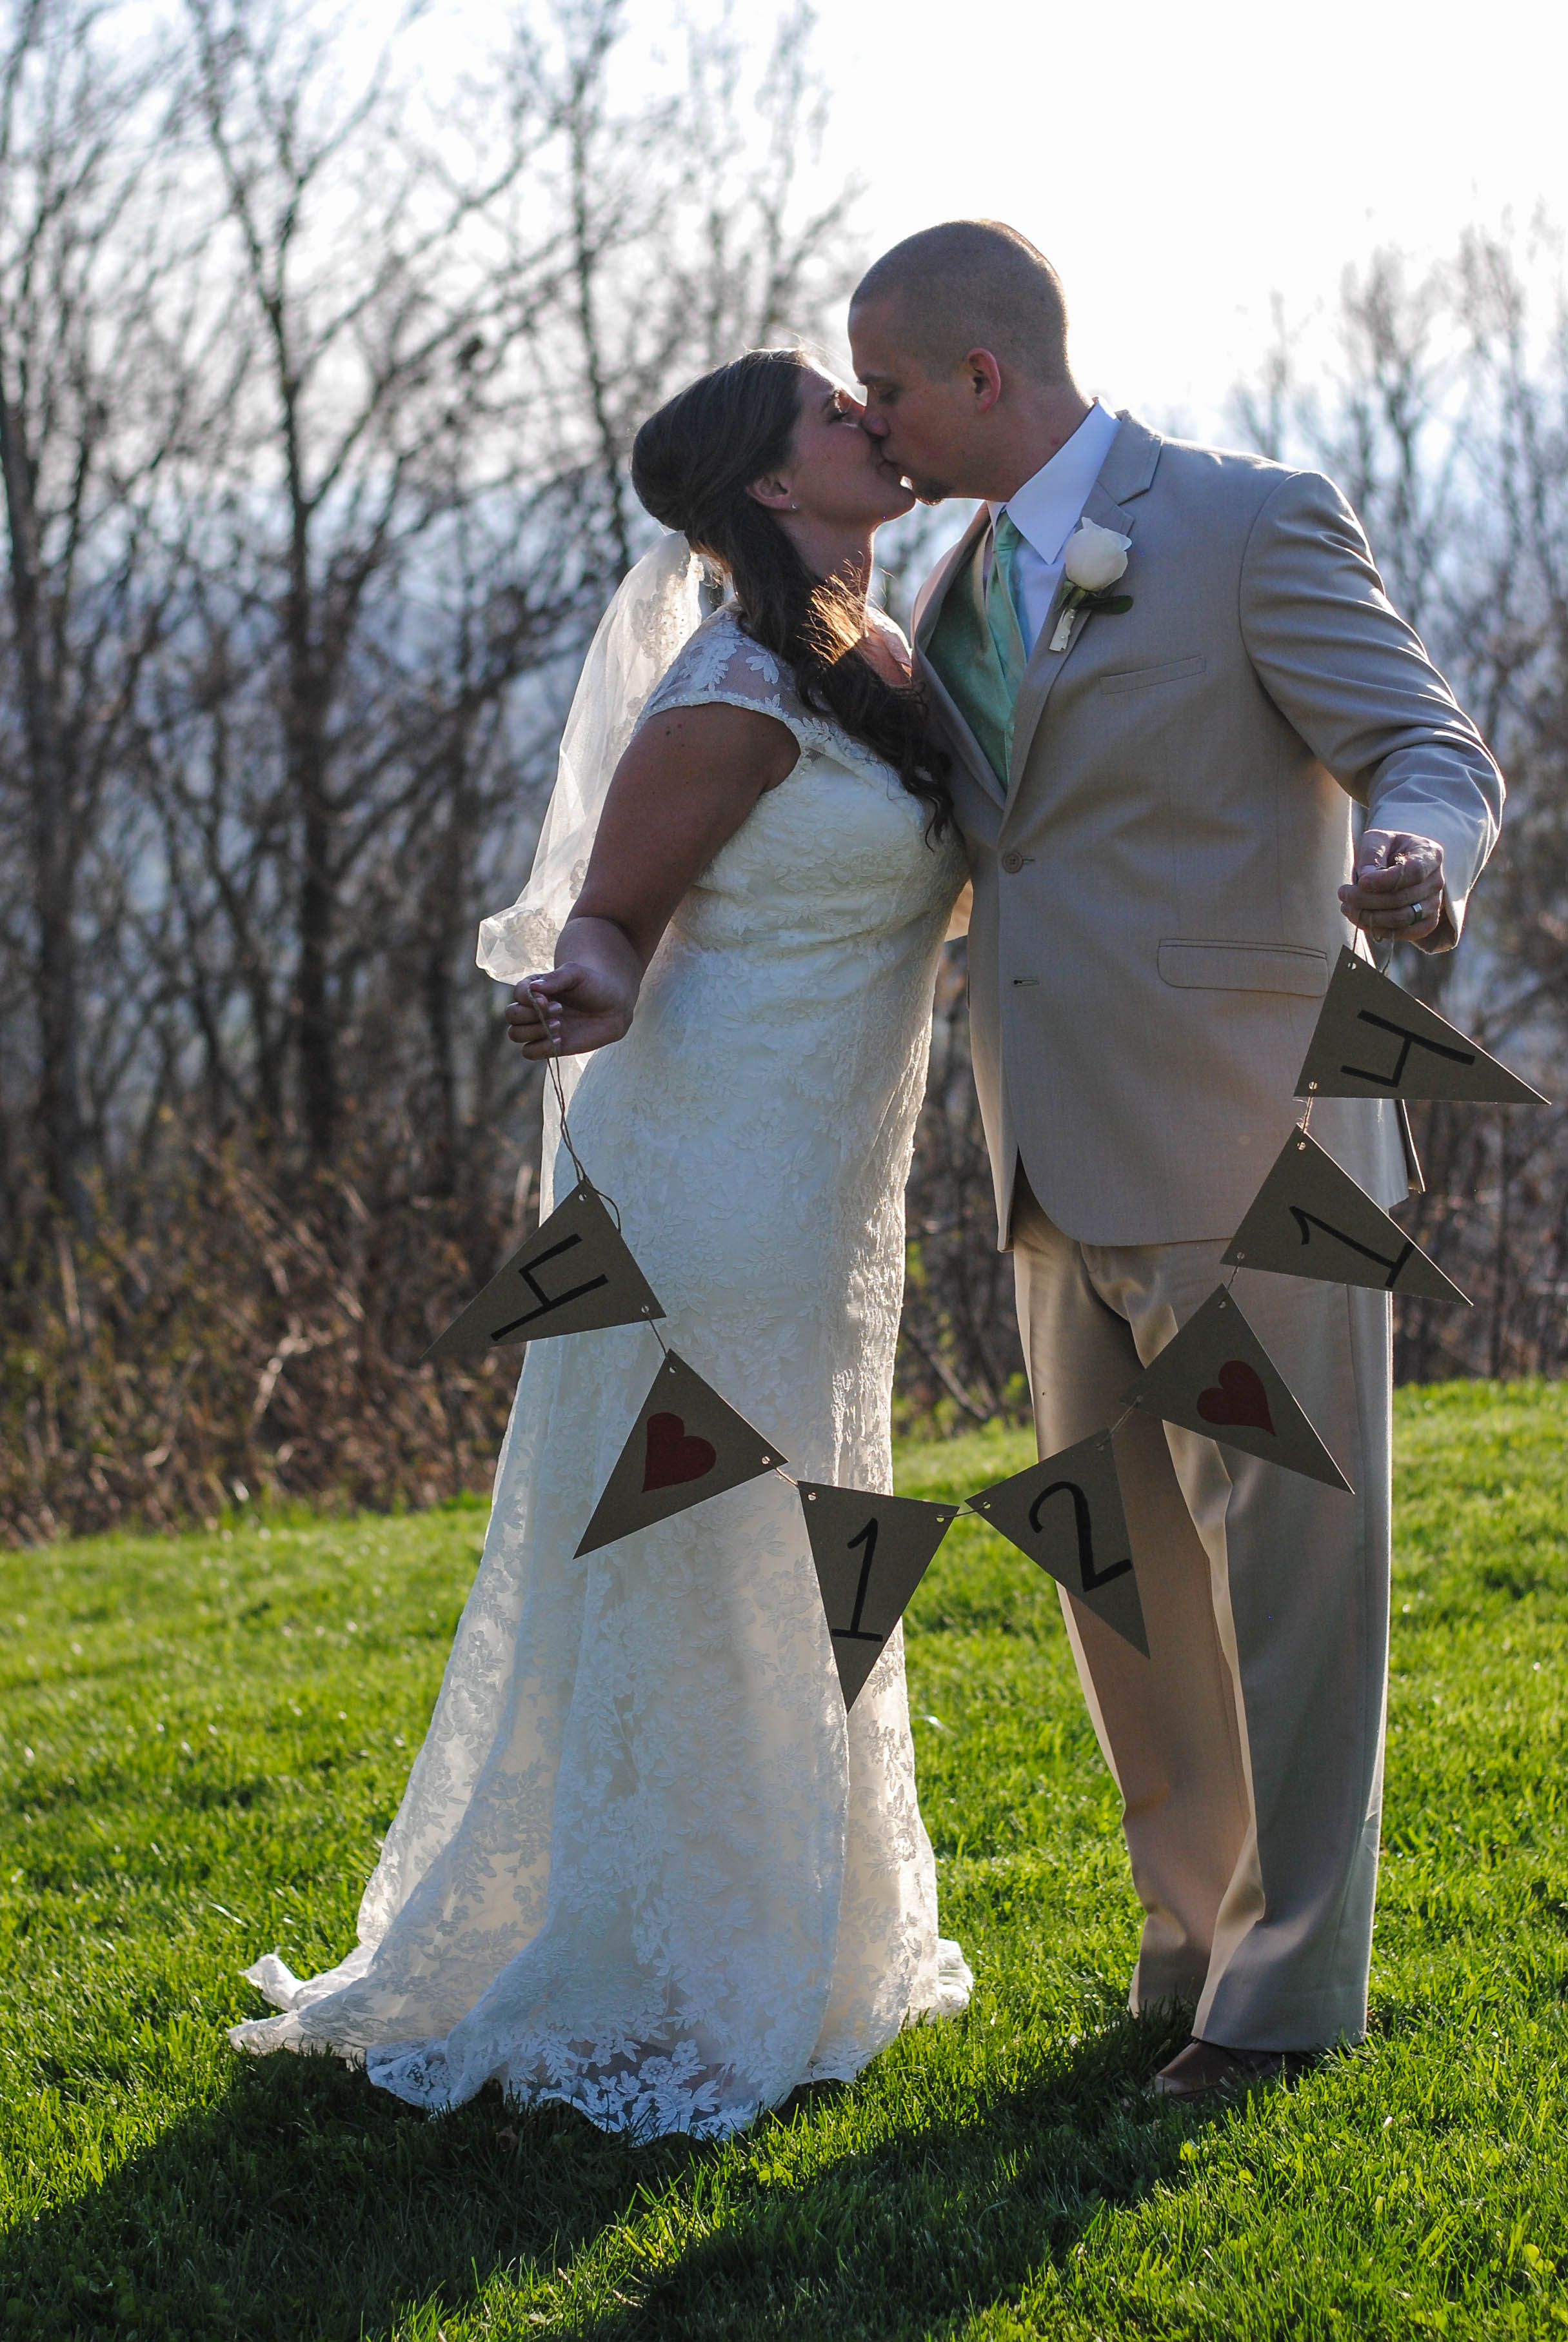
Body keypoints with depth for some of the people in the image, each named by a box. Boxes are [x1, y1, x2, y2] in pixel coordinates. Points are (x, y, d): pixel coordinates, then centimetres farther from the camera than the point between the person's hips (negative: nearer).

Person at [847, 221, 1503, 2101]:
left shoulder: (1256, 527, -9)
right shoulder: (960, 589, 13)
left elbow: (1437, 761, -13)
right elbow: (953, 860, 23)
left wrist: (1418, 863, -38)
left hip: (1250, 1152, -7)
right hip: (1074, 1171, 7)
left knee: (1284, 1573, 1)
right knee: (1129, 1590, 13)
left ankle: (1292, 1982, 11)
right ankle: (1199, 1927, 28)